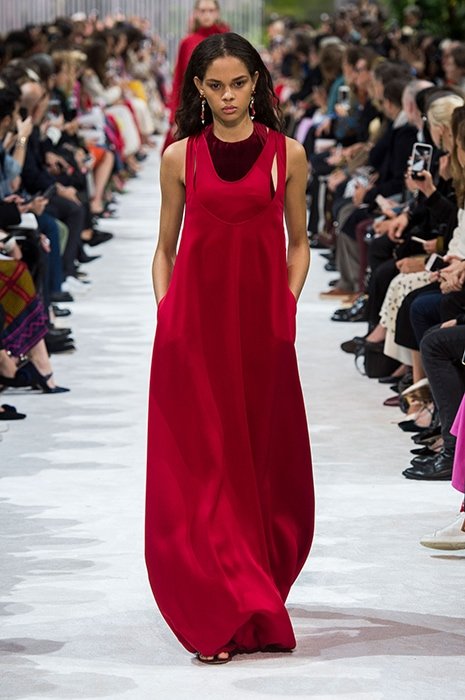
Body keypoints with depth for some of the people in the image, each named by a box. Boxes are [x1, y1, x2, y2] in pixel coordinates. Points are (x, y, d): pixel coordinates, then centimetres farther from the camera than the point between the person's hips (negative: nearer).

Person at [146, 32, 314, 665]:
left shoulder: (286, 154, 5)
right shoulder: (180, 157, 6)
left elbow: (299, 242, 13)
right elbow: (164, 249, 12)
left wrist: (288, 303, 1)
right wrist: (164, 311, 1)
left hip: (262, 323, 0)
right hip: (194, 322, 0)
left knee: (264, 464, 4)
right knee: (200, 464, -3)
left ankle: (250, 606, 20)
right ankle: (220, 616, -1)